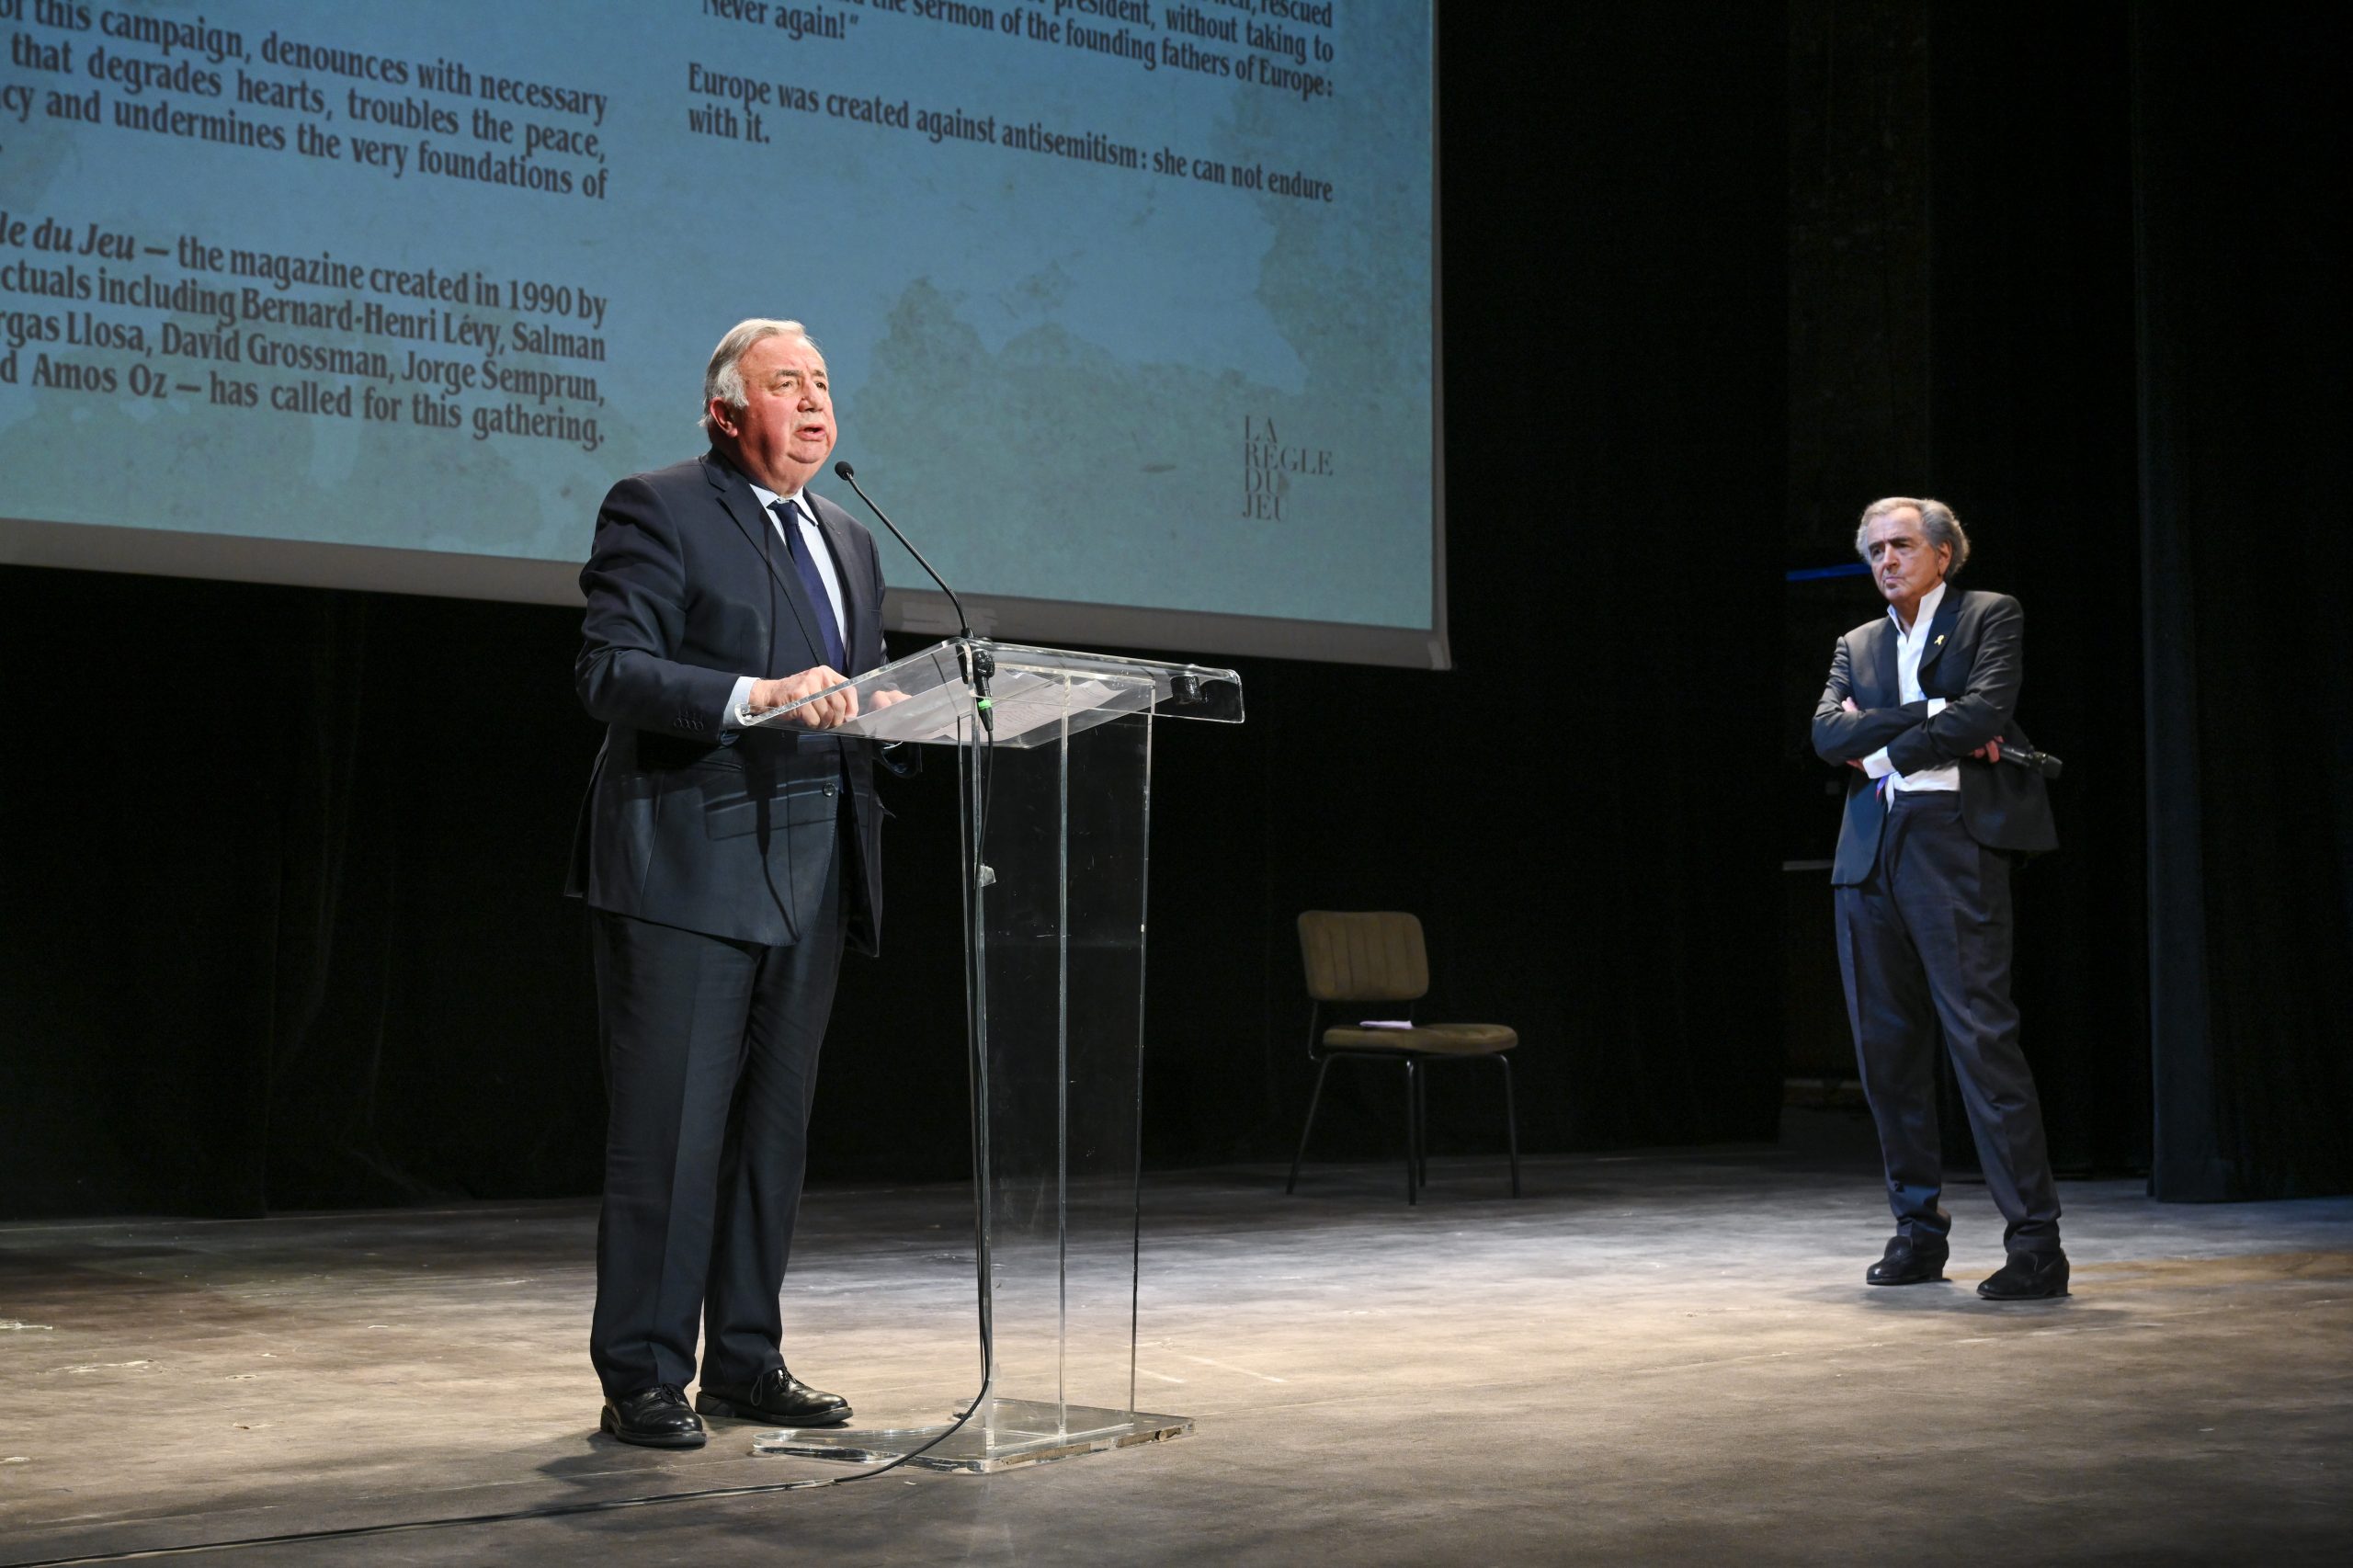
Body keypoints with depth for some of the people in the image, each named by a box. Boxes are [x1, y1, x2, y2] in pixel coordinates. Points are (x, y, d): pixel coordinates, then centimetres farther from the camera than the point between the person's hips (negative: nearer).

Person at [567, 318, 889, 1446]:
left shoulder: (849, 543, 21)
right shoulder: (657, 511, -2)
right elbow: (610, 672, -13)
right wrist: (754, 697, -26)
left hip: (809, 881, 7)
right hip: (688, 871, -7)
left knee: (774, 1128, 11)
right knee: (670, 1135, -5)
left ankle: (745, 1362, 20)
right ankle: (641, 1380, 2)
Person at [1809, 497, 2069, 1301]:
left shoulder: (1990, 617, 6)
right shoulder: (1857, 644, 21)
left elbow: (1982, 713, -10)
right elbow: (1827, 733, 4)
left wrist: (1883, 749, -2)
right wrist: (1931, 719, -8)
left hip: (1952, 844, -6)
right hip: (1869, 858, 6)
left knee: (1982, 1037, -12)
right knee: (1887, 1049, 6)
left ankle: (2035, 1241, -11)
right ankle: (1918, 1231, 16)